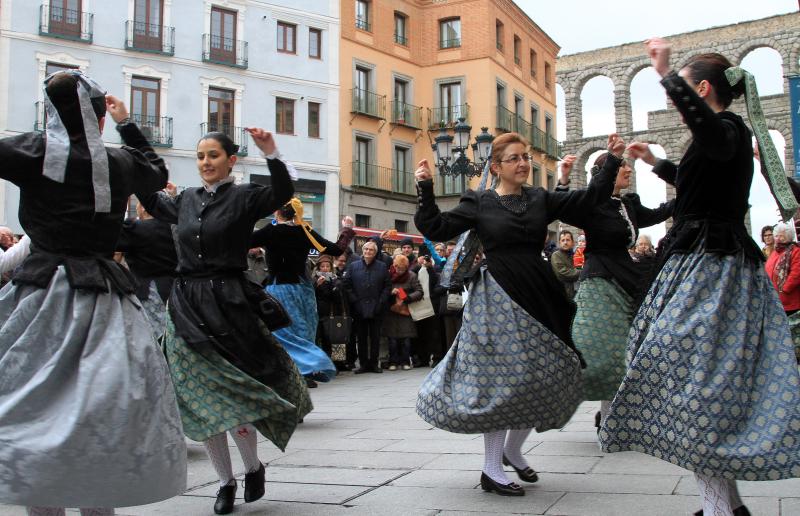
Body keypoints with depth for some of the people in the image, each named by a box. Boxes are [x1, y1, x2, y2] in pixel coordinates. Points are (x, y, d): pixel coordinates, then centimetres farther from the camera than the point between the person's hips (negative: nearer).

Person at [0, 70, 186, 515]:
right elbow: (157, 172, 28)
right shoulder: (119, 163, 6)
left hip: (44, 294, -2)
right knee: (101, 415, 6)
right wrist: (127, 124, 36)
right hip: (104, 299, 2)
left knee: (38, 410, 4)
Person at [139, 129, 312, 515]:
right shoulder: (187, 199, 12)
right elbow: (153, 203, 30)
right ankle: (225, 482, 21)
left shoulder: (244, 197, -2)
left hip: (229, 305, -5)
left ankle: (253, 467, 21)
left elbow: (282, 194, -20)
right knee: (201, 402, 6)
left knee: (234, 394, -6)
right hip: (187, 309, 5)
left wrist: (271, 154, -33)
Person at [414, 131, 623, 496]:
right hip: (497, 298, -5)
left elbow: (588, 198, 7)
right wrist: (424, 189, -10)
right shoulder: (479, 203, 0)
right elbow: (436, 228, -4)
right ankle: (491, 470, 5)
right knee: (502, 377, -7)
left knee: (546, 376, 7)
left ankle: (512, 451, 29)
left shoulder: (541, 199, 10)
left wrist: (613, 160, 3)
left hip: (538, 296, 5)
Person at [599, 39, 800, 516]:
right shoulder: (727, 134, 20)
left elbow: (710, 133, -37)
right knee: (718, 380, 11)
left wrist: (667, 75, -33)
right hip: (716, 266, 10)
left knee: (693, 378, -13)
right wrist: (654, 162, 50)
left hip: (710, 271, -10)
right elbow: (695, 182, 40)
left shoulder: (729, 128, -9)